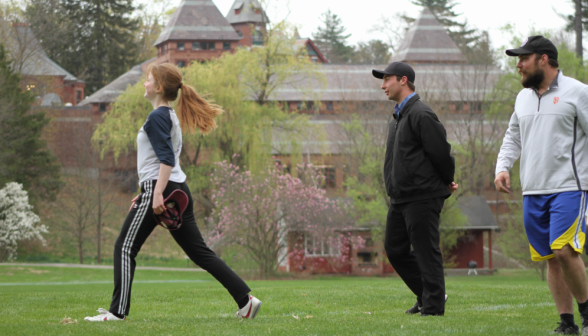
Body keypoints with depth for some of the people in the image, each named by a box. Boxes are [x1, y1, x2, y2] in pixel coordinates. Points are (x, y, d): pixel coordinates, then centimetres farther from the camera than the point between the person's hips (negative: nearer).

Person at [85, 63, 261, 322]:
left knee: (125, 248, -2)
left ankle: (118, 311, -3)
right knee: (199, 252, 8)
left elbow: (166, 158, -20)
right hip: (178, 191, 9)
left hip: (161, 190, -9)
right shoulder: (171, 116, 20)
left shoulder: (157, 117, -10)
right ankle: (245, 299, 2)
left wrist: (157, 194, -26)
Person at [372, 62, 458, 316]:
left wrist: (446, 182, 0)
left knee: (426, 252, -6)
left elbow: (441, 152, -16)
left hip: (422, 197, -10)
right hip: (400, 199, 10)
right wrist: (445, 183, 17)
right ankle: (427, 296, 22)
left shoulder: (421, 115, -15)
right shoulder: (398, 117, 17)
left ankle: (433, 305, 0)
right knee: (395, 250, 12)